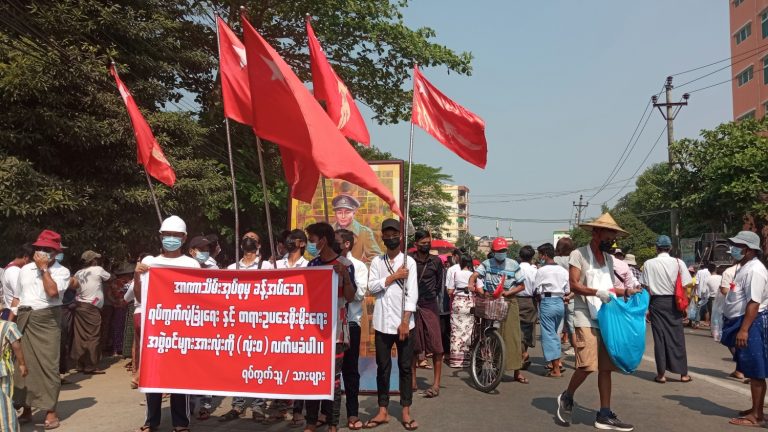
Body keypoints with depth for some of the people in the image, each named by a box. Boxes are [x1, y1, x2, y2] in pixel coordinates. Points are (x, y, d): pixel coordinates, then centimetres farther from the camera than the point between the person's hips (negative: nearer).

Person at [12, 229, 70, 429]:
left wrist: (44, 268, -12)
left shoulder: (61, 271, -3)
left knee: (48, 365, -5)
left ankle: (50, 411, 1)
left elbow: (52, 291, -20)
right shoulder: (25, 270, 14)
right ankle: (26, 409, 18)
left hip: (47, 321, -5)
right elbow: (16, 297, 18)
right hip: (24, 320, 5)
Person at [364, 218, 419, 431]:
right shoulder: (377, 261, 8)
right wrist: (393, 277, -9)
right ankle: (383, 411, 16)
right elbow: (371, 287, -2)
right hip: (382, 323, 2)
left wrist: (405, 322, -12)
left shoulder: (409, 261, 0)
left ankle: (406, 411, 14)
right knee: (382, 367, 7)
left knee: (405, 367, 5)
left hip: (403, 323, -2)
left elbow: (412, 293, -6)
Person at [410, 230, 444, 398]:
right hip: (412, 306, 0)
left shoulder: (435, 261, 2)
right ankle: (413, 382, 19)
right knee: (413, 346, 9)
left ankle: (436, 384, 1)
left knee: (436, 346, -4)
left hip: (429, 307, 0)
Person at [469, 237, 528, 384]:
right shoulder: (486, 264, 3)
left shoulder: (513, 265, 3)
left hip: (508, 301, 0)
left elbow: (522, 285, 5)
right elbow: (474, 276, -10)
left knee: (512, 335, -3)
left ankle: (517, 371, 2)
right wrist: (471, 285, -32)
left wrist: (508, 292, -10)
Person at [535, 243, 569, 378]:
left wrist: (540, 299, 9)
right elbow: (567, 291, 10)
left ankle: (556, 370, -2)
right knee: (554, 332, 21)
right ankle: (557, 362, 22)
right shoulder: (563, 270, 9)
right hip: (560, 302, 7)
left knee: (548, 334, -2)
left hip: (547, 302, -6)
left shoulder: (542, 270, -10)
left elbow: (536, 291, -8)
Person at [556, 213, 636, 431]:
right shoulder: (579, 254, -4)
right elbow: (574, 285, -12)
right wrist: (598, 292, -23)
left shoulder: (609, 258, 16)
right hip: (585, 319, -6)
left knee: (606, 367, 5)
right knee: (587, 365, -12)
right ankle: (566, 397, 14)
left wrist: (628, 292, 5)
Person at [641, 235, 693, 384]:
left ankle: (661, 374, 8)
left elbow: (646, 287, -3)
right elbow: (685, 286, -5)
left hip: (656, 302, 0)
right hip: (673, 302, 0)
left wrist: (648, 306, 6)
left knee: (659, 337, 5)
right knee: (677, 337, 8)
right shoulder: (678, 262, -4)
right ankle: (683, 373, 14)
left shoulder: (649, 264, -4)